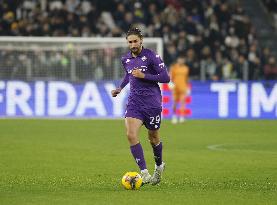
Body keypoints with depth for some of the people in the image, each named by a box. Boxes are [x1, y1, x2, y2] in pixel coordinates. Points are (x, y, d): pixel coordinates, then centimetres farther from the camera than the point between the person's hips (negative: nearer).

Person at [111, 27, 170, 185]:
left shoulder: (151, 56, -11)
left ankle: (159, 166, 40)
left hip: (152, 101, -4)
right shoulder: (126, 59, 8)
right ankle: (145, 174, -17)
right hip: (134, 101, 4)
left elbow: (165, 78, -13)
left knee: (153, 137, 10)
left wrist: (143, 75, -19)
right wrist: (120, 88, 17)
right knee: (131, 135, -16)